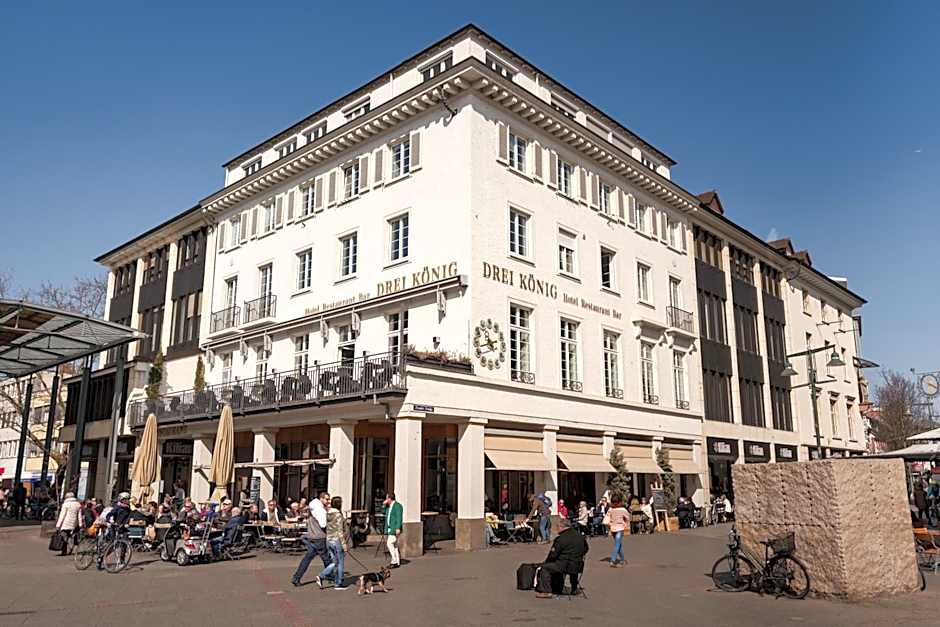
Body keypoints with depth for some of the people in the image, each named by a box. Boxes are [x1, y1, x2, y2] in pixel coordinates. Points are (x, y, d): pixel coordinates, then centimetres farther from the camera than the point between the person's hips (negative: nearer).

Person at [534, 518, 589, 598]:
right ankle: (574, 589, 51)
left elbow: (553, 555, -11)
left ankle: (546, 591, -6)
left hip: (564, 566, -7)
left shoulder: (560, 539, -14)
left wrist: (546, 561, 7)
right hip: (578, 567, 7)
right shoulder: (580, 536, 7)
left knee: (545, 568, 2)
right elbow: (585, 549, 22)